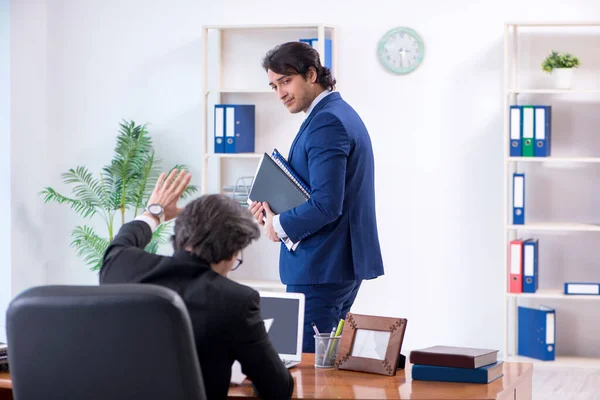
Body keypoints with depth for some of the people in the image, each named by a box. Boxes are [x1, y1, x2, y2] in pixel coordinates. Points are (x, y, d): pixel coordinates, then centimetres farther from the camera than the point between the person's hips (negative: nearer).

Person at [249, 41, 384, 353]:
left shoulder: (326, 122, -17)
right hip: (343, 262, 10)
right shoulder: (341, 112, 15)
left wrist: (279, 226, -10)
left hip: (322, 267, -10)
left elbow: (327, 204, -25)